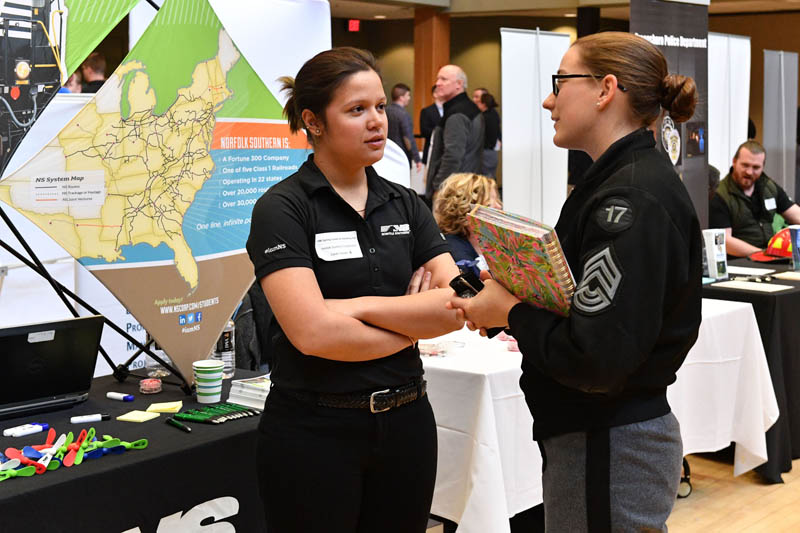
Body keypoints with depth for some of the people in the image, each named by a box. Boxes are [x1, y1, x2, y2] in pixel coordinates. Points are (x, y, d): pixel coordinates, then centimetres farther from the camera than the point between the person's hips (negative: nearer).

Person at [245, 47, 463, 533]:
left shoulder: (405, 205, 7)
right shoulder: (283, 209, -9)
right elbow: (313, 333, -21)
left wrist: (357, 307, -15)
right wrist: (414, 323, -8)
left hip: (406, 420, 5)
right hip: (314, 431, -5)